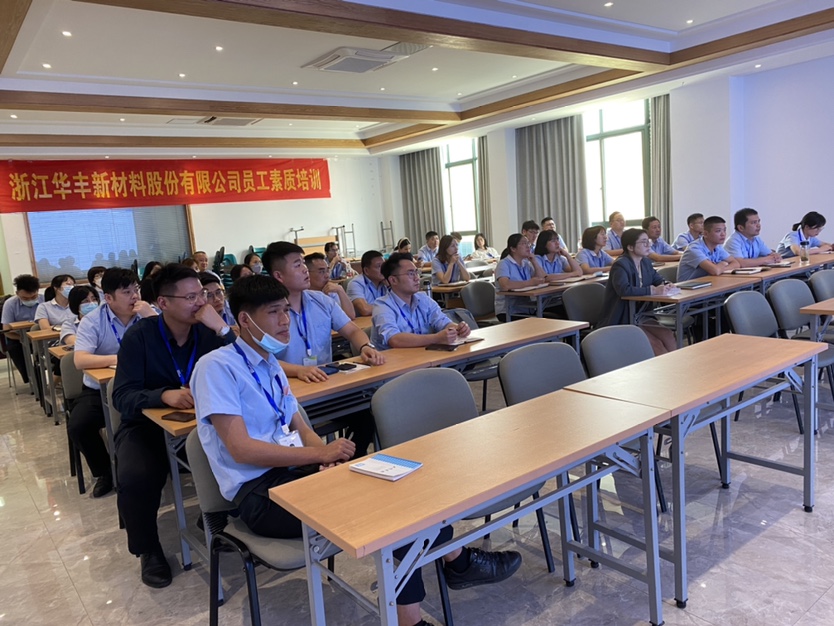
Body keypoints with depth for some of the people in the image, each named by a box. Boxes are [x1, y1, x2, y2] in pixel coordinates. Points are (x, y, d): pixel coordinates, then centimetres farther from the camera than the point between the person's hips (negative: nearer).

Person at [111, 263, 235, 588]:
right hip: (146, 425, -1)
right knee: (136, 478, -30)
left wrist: (222, 328, -25)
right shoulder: (140, 335, -9)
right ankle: (148, 549, 1)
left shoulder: (208, 330, -4)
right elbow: (122, 397, -15)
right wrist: (165, 395, -35)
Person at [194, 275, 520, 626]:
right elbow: (241, 449, -19)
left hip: (293, 472, 7)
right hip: (259, 495, -7)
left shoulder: (269, 364, 16)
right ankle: (457, 561, -2)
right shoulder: (216, 367, -10)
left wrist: (327, 458, -9)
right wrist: (321, 454, -20)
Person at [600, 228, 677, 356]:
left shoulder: (646, 262, 9)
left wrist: (665, 285, -4)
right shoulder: (620, 265, -18)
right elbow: (624, 289, -33)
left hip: (639, 315, 8)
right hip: (620, 321, -7)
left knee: (669, 337, -13)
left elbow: (658, 279, 21)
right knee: (656, 344, -18)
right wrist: (653, 291, -33)